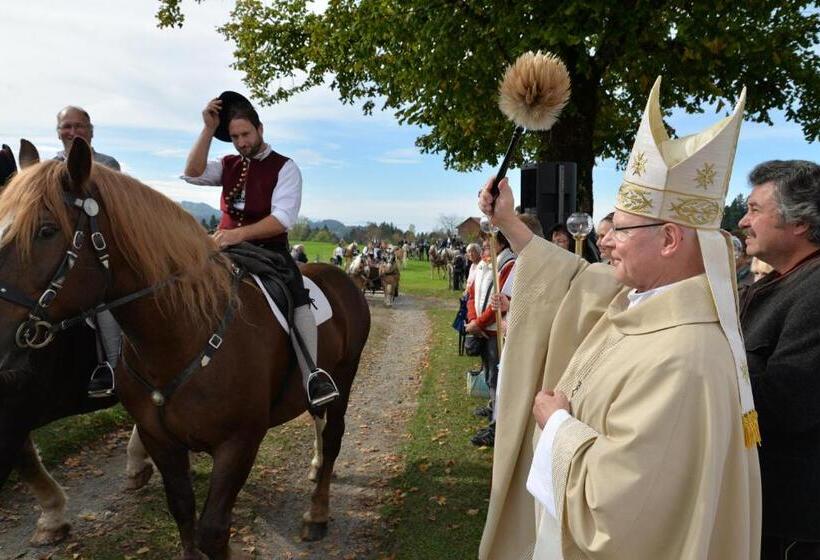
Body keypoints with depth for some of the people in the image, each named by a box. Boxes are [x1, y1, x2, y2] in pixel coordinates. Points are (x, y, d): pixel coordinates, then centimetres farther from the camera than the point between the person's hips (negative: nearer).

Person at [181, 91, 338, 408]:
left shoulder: (284, 167, -1)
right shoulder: (228, 166, 15)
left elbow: (283, 218, -15)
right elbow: (193, 174, -3)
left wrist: (240, 234, -28)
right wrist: (208, 129, -8)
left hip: (269, 251, -5)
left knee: (296, 295, -32)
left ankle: (313, 375, -32)